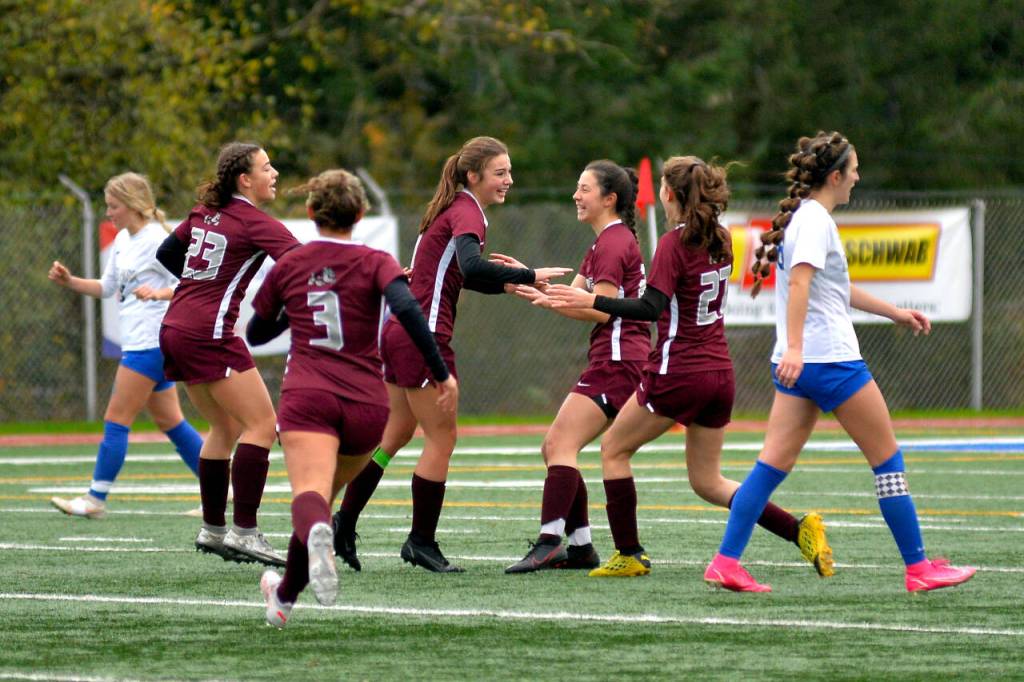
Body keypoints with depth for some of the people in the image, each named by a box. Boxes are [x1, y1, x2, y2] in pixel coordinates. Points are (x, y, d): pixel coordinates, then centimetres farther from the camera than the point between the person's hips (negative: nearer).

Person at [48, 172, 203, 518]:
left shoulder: (157, 241, -13)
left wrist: (159, 293, -36)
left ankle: (96, 499, -1)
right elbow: (107, 287, 24)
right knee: (170, 422, 13)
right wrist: (69, 281, 11)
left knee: (116, 420, -6)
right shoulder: (123, 240, 14)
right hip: (137, 343, 10)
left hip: (150, 344, -10)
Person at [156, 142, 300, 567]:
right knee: (261, 424, -8)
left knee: (226, 427, 18)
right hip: (210, 335, -9)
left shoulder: (205, 213, 12)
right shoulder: (254, 223, -10)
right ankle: (244, 532, -15)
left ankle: (213, 529, 20)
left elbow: (166, 253, 23)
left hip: (176, 330, 9)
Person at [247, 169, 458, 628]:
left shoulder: (288, 266, 11)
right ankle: (285, 597, 36)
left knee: (309, 495, -22)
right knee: (323, 496, 23)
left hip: (307, 397, -2)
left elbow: (256, 334, 23)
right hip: (366, 404, 2)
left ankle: (318, 537, -58)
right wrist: (442, 374, -11)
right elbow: (407, 309, -14)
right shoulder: (375, 263, 6)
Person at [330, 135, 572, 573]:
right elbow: (471, 268, -34)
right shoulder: (467, 213, -14)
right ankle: (421, 541, 6)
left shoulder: (456, 209, 16)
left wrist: (508, 284, 9)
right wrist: (528, 276, -30)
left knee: (396, 433, 18)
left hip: (400, 334, 10)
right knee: (441, 439, -1)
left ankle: (345, 521, 21)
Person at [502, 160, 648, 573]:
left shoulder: (614, 242, -9)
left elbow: (601, 309, -17)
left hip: (617, 363, -10)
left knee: (561, 446, -18)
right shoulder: (606, 242, 22)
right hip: (615, 363, 10)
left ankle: (548, 542, -28)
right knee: (554, 447, 8)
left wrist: (547, 301, -20)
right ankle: (581, 547, 6)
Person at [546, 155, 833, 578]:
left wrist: (592, 301, -25)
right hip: (719, 373, 7)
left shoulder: (674, 243, -14)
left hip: (678, 371, -7)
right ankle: (801, 530, -1)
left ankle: (629, 555, 9)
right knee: (707, 481, 15)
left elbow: (651, 308, -24)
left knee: (614, 450, 12)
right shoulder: (720, 241, 8)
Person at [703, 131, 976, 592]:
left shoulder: (804, 217, 19)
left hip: (796, 362, 9)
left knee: (774, 463, 3)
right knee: (888, 458, 1)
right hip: (831, 359, -9)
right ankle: (919, 568, 5)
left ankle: (725, 563, -5)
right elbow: (799, 281, -26)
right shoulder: (816, 220, -12)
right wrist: (795, 347, -35)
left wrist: (896, 313, 37)